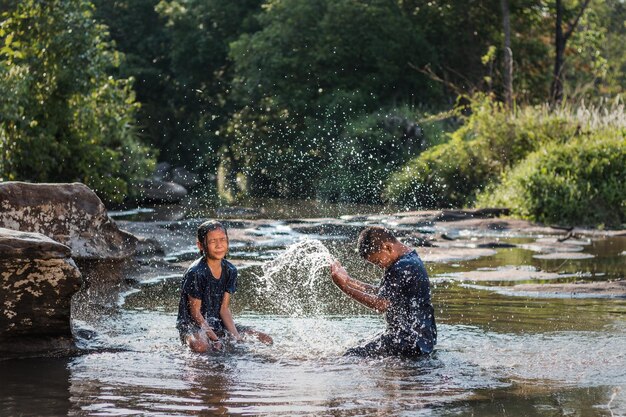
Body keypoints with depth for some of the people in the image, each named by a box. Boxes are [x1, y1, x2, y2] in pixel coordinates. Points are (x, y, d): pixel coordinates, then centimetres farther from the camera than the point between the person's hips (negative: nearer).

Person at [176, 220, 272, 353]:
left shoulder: (230, 271, 1)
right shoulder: (195, 273, -19)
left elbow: (224, 309, 2)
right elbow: (195, 312, -17)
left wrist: (236, 336, -12)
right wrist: (215, 339, -23)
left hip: (218, 325, 6)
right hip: (192, 326, -6)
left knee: (266, 340, 0)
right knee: (200, 346, -42)